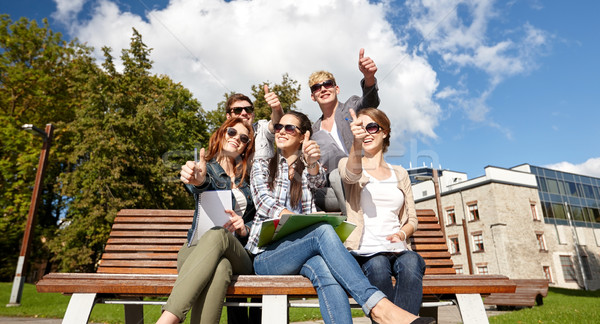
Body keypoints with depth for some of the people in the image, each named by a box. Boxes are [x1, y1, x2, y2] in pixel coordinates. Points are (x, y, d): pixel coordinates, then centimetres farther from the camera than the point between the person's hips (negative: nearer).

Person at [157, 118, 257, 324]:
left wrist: (245, 228, -6)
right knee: (218, 267, -40)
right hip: (196, 250, -1)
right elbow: (204, 186, -13)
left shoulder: (248, 181, 23)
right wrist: (199, 180, -40)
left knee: (217, 235, -38)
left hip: (239, 254, 1)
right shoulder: (205, 168, 14)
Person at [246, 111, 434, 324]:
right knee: (323, 230, -33)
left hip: (302, 251, 2)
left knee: (324, 270, -37)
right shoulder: (262, 165, 16)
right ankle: (378, 305, -44)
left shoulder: (308, 168, 21)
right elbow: (264, 202, -3)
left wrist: (312, 162, -31)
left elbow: (318, 181, -6)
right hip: (266, 254, -2)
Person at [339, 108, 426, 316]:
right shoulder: (347, 163, 11)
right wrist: (356, 142, -38)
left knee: (411, 263, -31)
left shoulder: (400, 174, 21)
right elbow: (352, 175, -17)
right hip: (364, 251, -2)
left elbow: (412, 219, 19)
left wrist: (401, 234, -5)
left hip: (397, 250, 3)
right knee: (378, 266, -35)